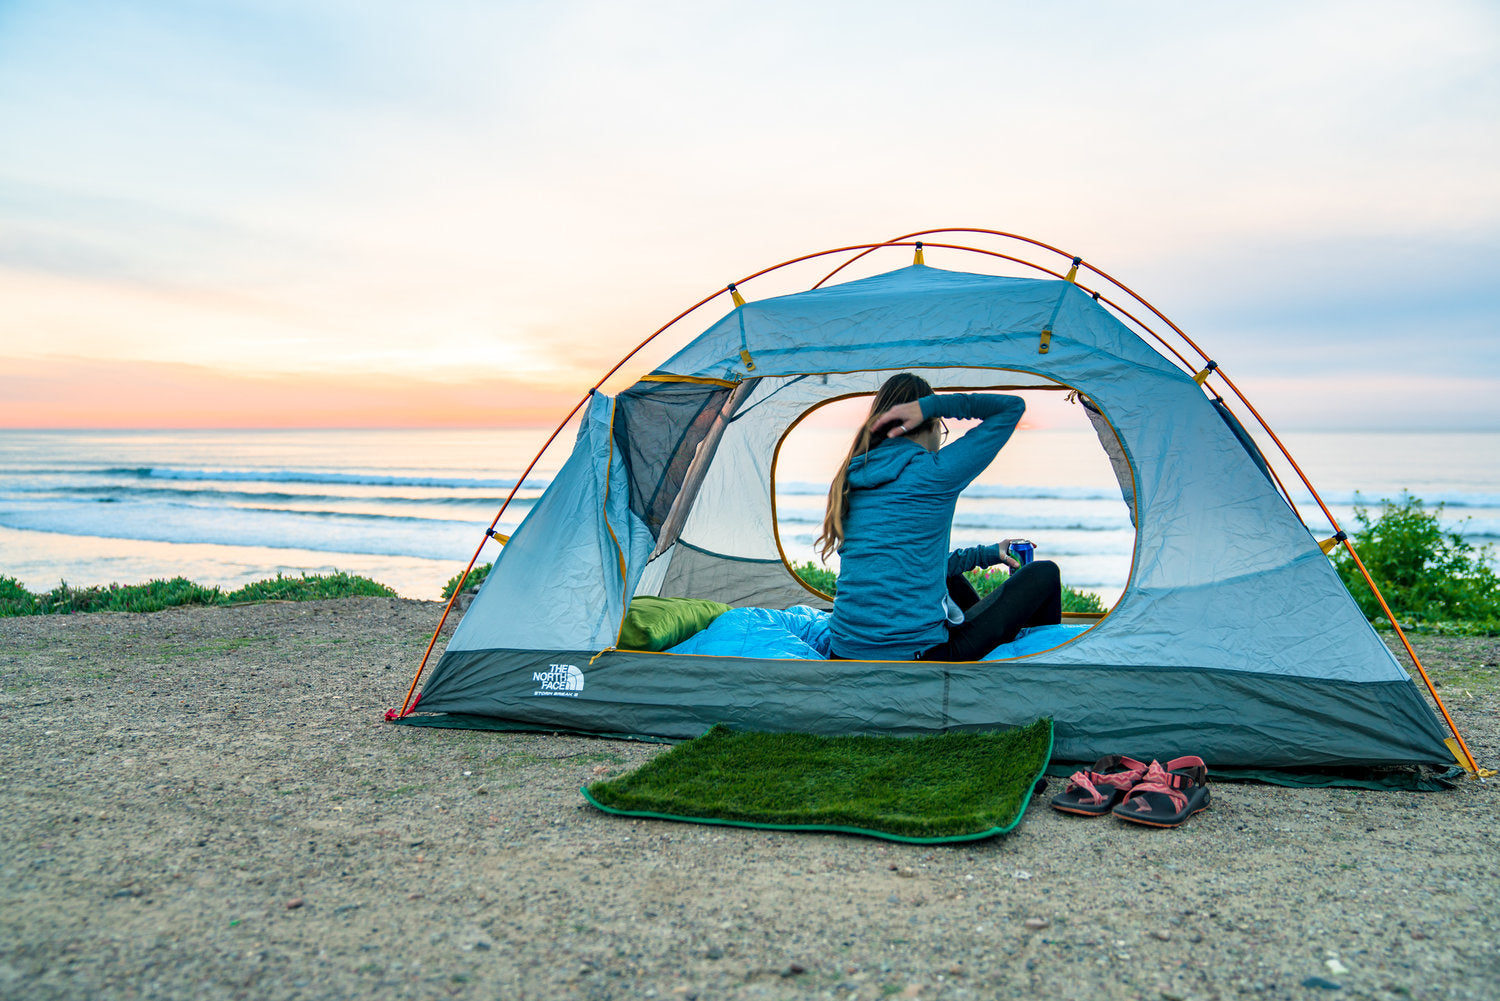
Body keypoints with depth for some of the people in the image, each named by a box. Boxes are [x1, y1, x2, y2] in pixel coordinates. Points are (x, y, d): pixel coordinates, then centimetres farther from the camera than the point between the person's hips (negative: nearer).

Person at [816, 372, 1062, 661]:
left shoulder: (852, 479, 11)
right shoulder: (936, 472, -10)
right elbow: (1013, 406, 1)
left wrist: (988, 554, 31)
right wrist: (930, 405, -4)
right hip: (918, 659, -7)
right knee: (1044, 574, 13)